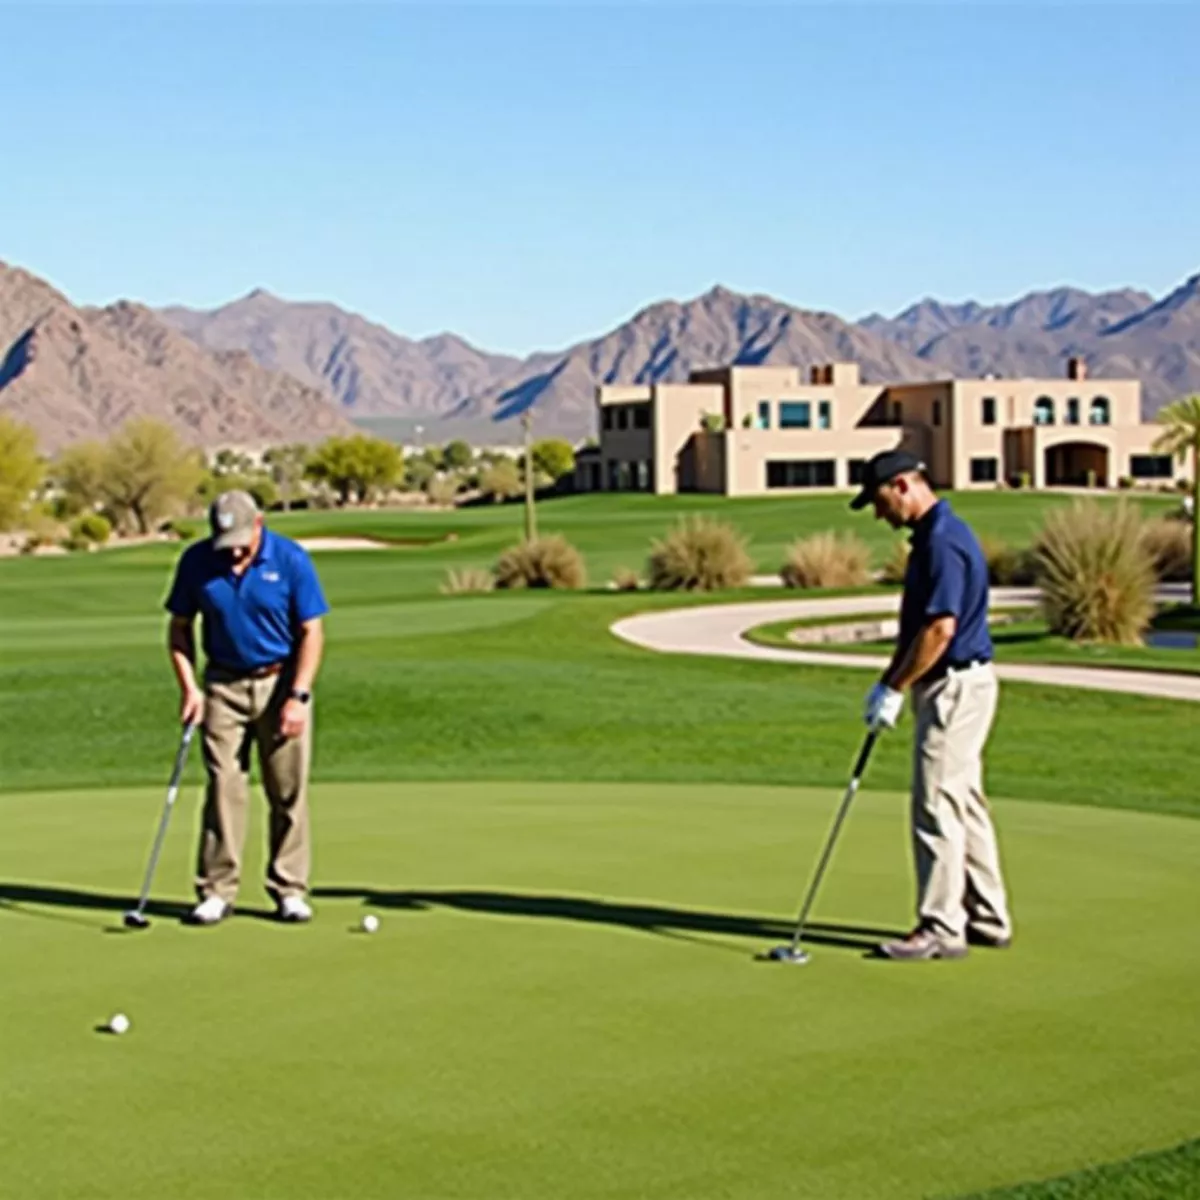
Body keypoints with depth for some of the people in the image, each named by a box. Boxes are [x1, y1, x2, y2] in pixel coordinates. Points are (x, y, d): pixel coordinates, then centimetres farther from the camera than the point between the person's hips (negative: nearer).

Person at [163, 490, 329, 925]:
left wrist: (298, 696, -14)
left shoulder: (291, 560, -11)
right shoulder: (196, 561, -5)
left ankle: (289, 889, 9)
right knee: (223, 787, -2)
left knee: (289, 791, 1)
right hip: (223, 686, 1)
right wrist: (188, 686, -5)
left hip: (281, 683, -1)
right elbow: (179, 627, 5)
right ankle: (217, 890, 4)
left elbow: (311, 632, -8)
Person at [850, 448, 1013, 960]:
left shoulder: (943, 540, -19)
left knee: (937, 807, -6)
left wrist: (895, 690, -17)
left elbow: (940, 628, -24)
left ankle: (940, 928, -1)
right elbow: (916, 626, 20)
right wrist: (887, 682, 14)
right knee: (964, 804, 14)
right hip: (952, 686, 11)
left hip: (955, 687, -11)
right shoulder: (931, 536, 14)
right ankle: (986, 919, 21)